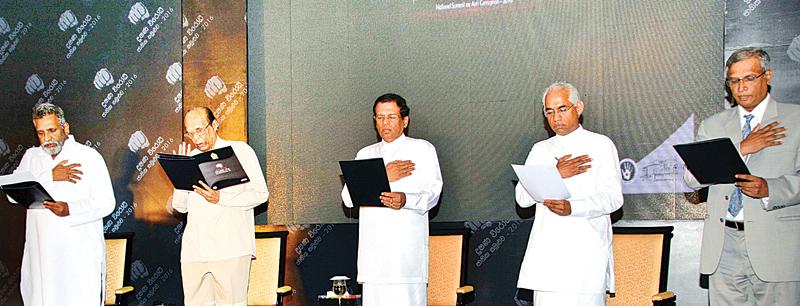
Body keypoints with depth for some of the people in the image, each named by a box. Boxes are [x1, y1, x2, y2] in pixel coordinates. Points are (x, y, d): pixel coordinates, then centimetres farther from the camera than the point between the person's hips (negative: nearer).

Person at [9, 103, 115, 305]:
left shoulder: (89, 157, -1)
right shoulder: (31, 157, 12)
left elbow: (106, 203, -8)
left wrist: (70, 210, -23)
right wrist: (50, 176, -14)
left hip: (80, 252, -4)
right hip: (41, 251, 4)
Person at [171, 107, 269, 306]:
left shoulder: (240, 151, 6)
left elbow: (260, 194, -1)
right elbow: (180, 207, 15)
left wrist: (221, 199, -12)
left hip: (231, 248, -4)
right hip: (194, 250, 4)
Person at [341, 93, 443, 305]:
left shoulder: (422, 149, 10)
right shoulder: (365, 154, 20)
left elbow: (432, 193, -2)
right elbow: (348, 197, 7)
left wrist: (405, 200, -23)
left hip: (407, 245, -3)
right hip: (372, 246, 3)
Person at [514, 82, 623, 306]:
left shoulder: (600, 145, 7)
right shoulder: (540, 150, 19)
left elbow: (612, 198, -5)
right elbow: (523, 198, 6)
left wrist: (572, 208, -22)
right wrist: (556, 175, -9)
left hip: (585, 252, -3)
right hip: (546, 251, 3)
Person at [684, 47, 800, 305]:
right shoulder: (712, 125, 13)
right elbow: (692, 178, 0)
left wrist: (769, 188, -21)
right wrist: (741, 148, -9)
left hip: (777, 243, -2)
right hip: (723, 245, 2)